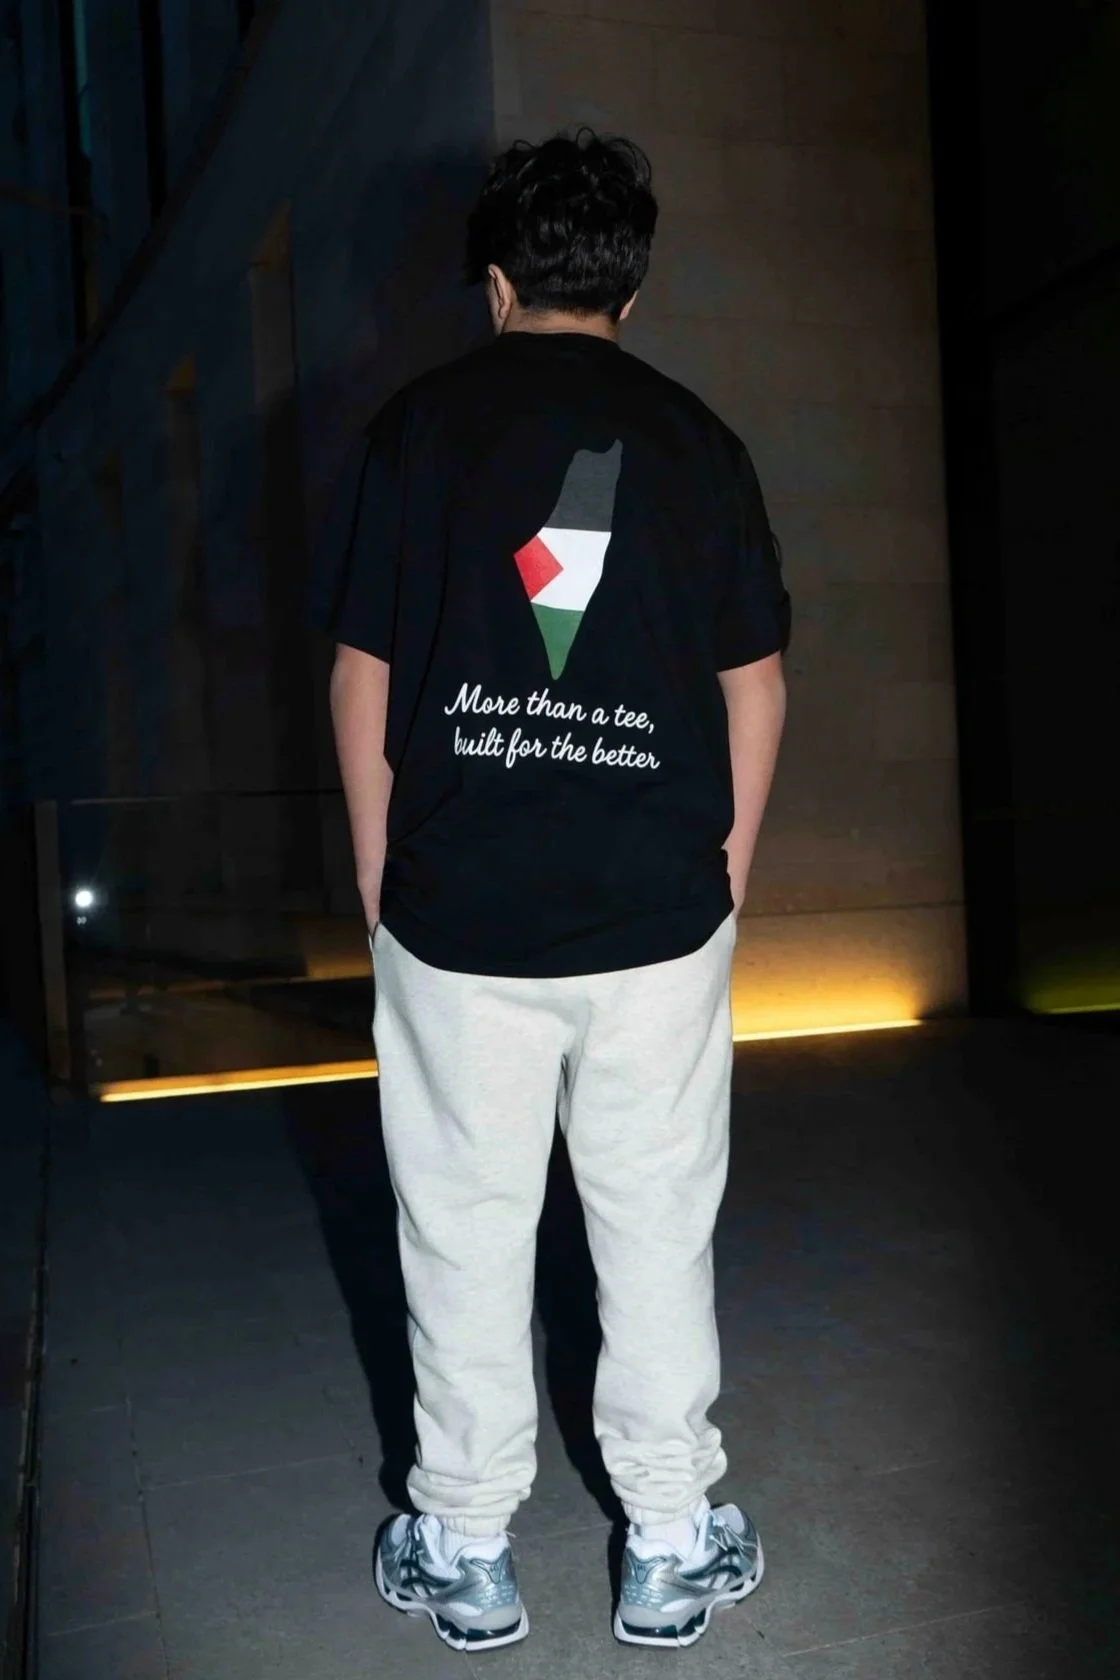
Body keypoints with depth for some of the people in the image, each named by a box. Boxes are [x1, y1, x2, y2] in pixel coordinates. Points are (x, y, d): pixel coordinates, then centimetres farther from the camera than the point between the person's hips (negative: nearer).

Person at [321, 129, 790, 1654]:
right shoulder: (696, 439, 5)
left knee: (467, 1237, 12)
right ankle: (672, 1548, 27)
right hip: (661, 915, 2)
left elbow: (363, 676, -1)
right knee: (658, 1235, 13)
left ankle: (465, 1554, 27)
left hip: (458, 914, -1)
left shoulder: (421, 424, 1)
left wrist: (378, 870, 9)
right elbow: (756, 686, 5)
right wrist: (728, 865, 16)